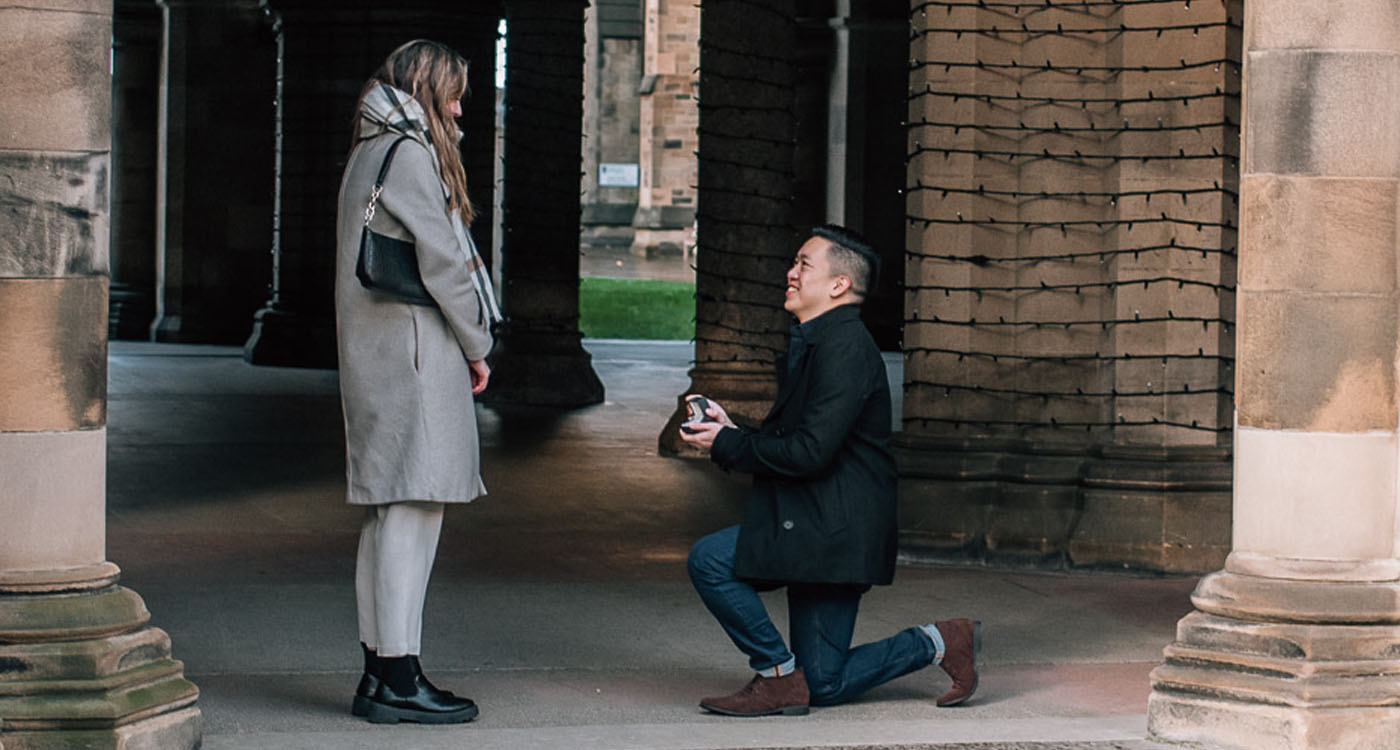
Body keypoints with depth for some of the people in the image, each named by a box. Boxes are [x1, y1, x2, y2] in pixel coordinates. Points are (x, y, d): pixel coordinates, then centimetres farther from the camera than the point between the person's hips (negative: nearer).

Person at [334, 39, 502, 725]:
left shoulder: (369, 153, 20)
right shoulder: (409, 153, -10)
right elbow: (441, 261, -14)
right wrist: (477, 346, -3)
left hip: (376, 356, 10)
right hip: (415, 353, -10)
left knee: (388, 511, 11)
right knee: (413, 507, -10)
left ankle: (379, 672, 13)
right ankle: (399, 681, -12)